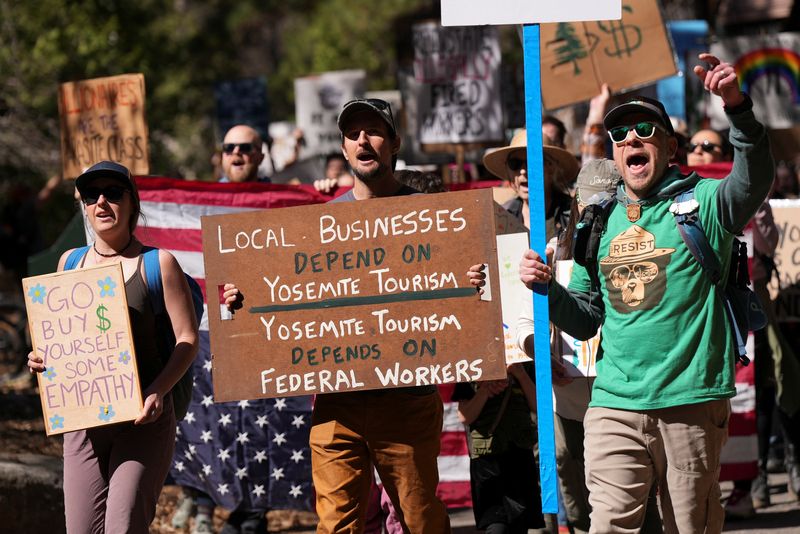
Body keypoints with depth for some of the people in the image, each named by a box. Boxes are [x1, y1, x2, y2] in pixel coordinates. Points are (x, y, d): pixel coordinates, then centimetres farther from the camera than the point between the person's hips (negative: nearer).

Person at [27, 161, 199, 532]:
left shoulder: (157, 263, -1)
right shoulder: (70, 262, 12)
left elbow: (187, 339, -5)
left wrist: (157, 391, -21)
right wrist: (42, 358, 0)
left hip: (142, 420, -4)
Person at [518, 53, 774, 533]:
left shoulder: (702, 203, 2)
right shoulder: (599, 222, 15)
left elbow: (755, 180, -21)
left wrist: (738, 108, -36)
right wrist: (547, 288, 0)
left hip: (692, 403, -3)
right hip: (616, 405, 3)